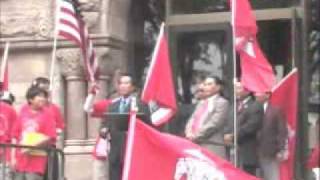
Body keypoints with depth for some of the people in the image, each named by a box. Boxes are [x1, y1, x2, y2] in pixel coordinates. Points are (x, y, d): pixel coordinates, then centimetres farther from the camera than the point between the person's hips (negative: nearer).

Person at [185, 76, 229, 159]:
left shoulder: (222, 103, -2)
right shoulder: (201, 103, 24)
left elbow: (214, 124, -12)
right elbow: (192, 120, 19)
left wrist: (196, 136, -12)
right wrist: (189, 134, -2)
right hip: (195, 146, 8)